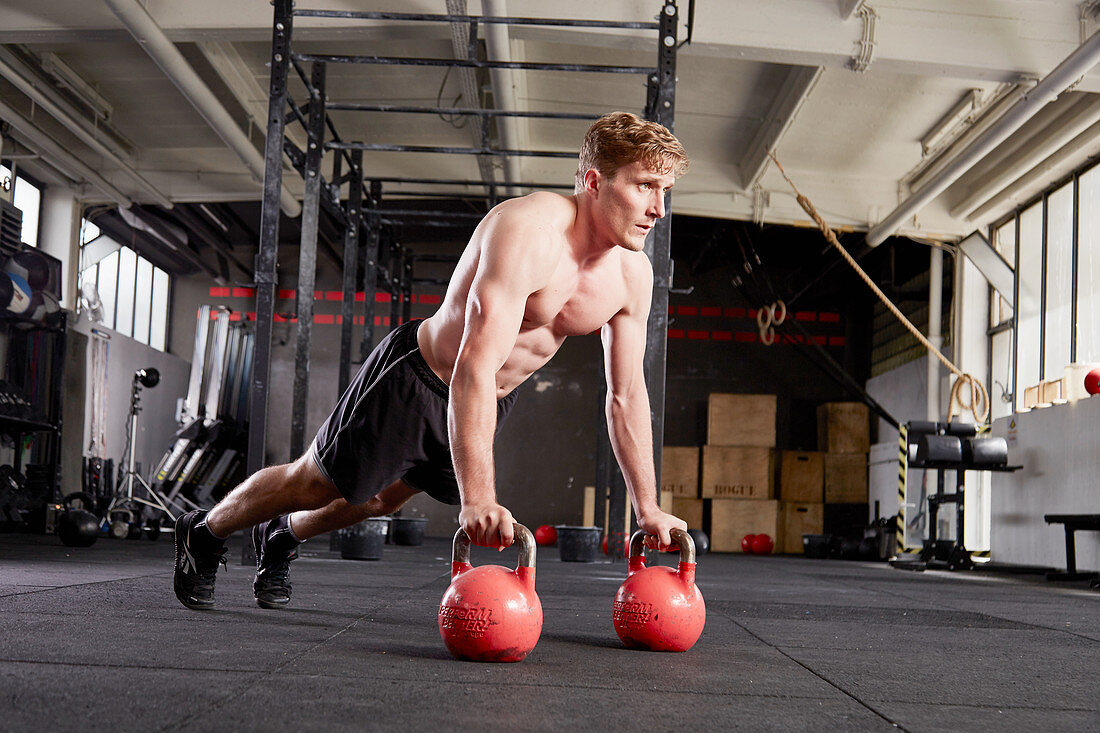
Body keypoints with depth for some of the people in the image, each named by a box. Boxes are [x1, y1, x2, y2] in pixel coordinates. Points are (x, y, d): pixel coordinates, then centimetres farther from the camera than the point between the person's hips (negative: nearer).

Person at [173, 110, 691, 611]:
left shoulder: (633, 274, -12)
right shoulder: (527, 231, -35)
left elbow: (627, 394, -3)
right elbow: (475, 366, -43)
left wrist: (647, 507, -5)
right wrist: (478, 500, -49)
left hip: (491, 400, 7)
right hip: (416, 377, -7)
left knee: (383, 499, 24)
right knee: (313, 484, 10)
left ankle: (280, 539, 51)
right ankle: (203, 533, 37)